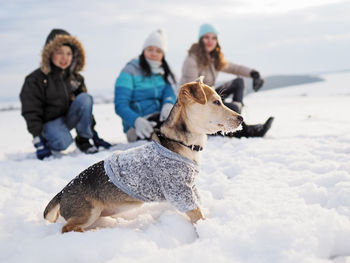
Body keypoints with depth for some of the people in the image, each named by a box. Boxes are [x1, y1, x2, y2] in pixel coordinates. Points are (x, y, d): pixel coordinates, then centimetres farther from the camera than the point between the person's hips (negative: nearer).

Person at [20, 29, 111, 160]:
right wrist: (37, 139, -21)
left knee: (85, 98, -24)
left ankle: (83, 140, -14)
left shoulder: (76, 78, 5)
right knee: (63, 142, -38)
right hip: (49, 122, -5)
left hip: (69, 118, 5)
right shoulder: (35, 80, -10)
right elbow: (31, 113, -12)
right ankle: (45, 140, -1)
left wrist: (93, 132, 6)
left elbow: (85, 105, 11)